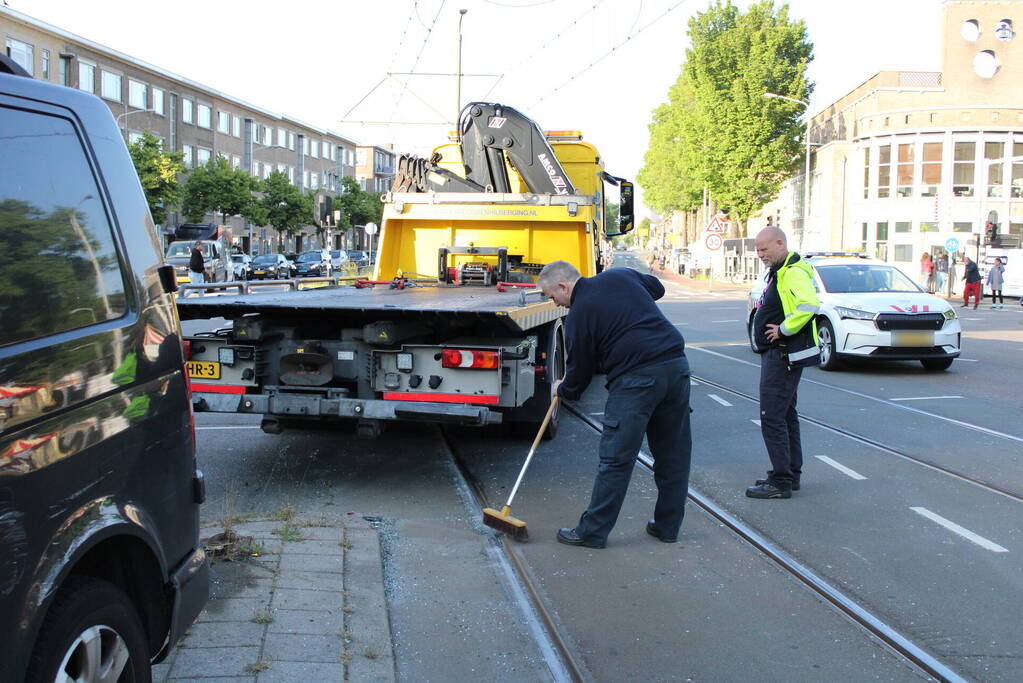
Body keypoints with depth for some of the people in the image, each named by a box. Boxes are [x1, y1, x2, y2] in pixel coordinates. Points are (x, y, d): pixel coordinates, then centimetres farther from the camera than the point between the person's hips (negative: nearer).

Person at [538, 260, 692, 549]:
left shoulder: (580, 313, -2)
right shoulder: (621, 275, 16)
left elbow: (580, 368, 5)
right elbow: (656, 287, 35)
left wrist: (564, 390, 25)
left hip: (637, 376, -7)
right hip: (677, 364, 7)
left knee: (616, 457, -1)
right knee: (673, 452, 13)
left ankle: (592, 531, 6)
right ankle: (667, 525, 23)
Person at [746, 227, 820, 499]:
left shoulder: (793, 273, -18)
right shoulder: (780, 272, 16)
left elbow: (810, 305, -33)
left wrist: (784, 329, -24)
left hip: (783, 356, -11)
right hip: (777, 354, 11)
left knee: (772, 417, -9)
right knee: (785, 415, 17)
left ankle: (781, 482, -5)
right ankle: (791, 474, 27)